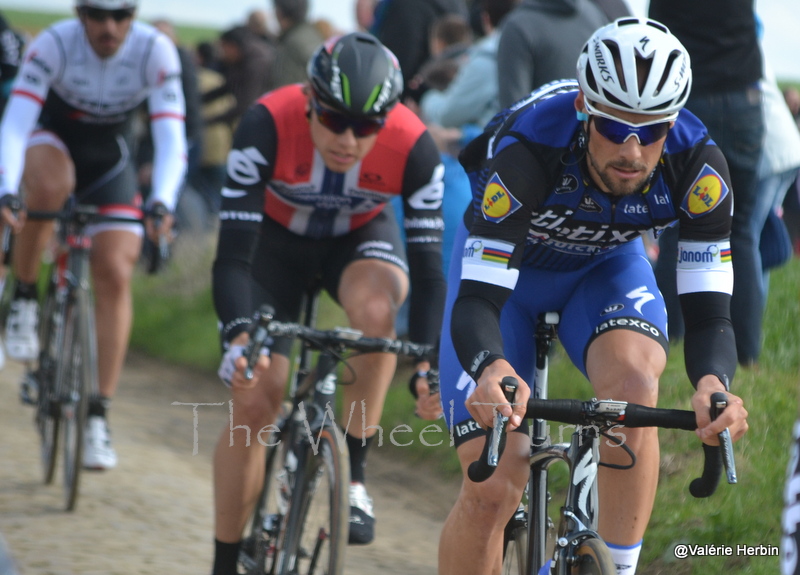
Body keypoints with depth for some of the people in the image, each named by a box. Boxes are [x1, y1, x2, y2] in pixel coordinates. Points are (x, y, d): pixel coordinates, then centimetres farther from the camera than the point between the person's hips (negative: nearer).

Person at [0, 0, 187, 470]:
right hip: (51, 140, -1)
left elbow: (170, 136, -30)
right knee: (49, 187, -38)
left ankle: (100, 414, -6)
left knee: (115, 276, -12)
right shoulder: (55, 44, -29)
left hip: (110, 160, 1)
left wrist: (162, 202, -46)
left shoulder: (156, 51, -26)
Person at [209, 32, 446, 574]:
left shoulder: (413, 146, -32)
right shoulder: (268, 126, -36)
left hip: (360, 238, 0)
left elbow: (429, 269, -27)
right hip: (277, 239, 0)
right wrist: (239, 337, -52)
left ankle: (353, 474, -19)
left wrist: (426, 362, -39)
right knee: (253, 402, -10)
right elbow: (232, 257, -36)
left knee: (374, 306, -36)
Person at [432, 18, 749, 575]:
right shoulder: (527, 150, -39)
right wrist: (491, 371, -63)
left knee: (634, 384, -33)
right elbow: (476, 301, -41)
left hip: (606, 263, 2)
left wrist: (714, 383, -53)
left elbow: (709, 313, -30)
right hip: (503, 261, -2)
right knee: (493, 487, -14)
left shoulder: (698, 167, -32)